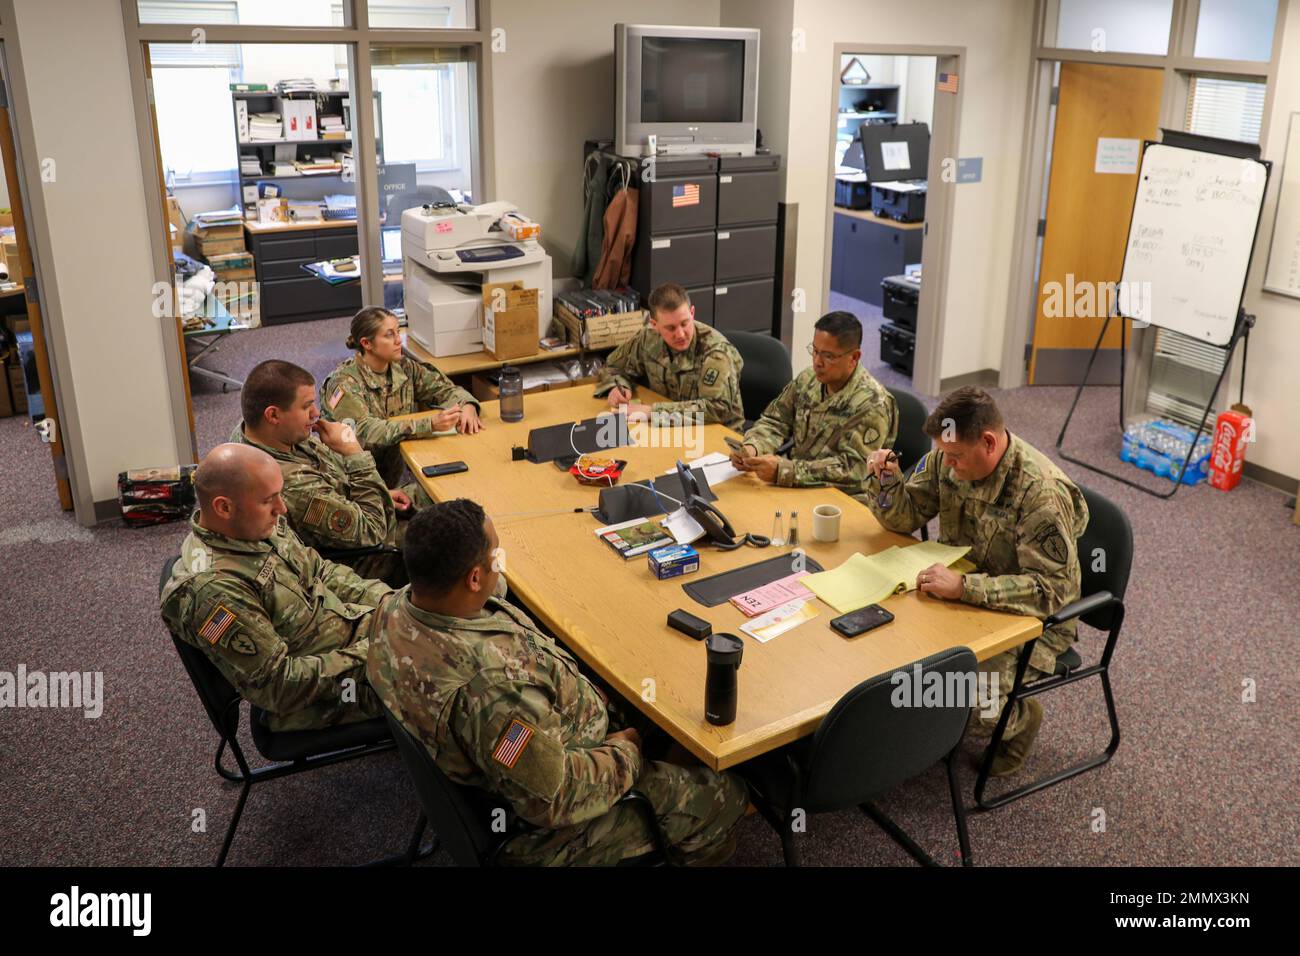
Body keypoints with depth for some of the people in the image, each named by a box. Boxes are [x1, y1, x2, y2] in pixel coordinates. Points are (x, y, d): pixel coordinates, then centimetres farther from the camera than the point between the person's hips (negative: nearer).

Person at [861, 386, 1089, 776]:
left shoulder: (1042, 492, -29)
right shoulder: (946, 459, -9)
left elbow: (1051, 590, -29)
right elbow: (905, 518, 3)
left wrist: (964, 586, -37)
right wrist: (888, 480, -19)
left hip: (1031, 616, -6)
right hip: (961, 594, 6)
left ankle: (1020, 718, 12)